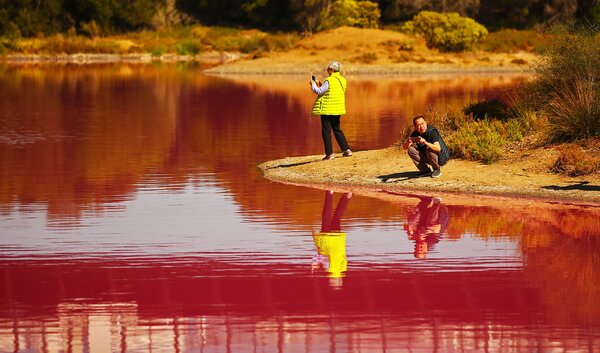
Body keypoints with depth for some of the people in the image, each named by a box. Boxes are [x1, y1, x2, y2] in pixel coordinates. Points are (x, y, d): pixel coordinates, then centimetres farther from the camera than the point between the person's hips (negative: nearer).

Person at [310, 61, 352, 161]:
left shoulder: (329, 81, -18)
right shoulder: (342, 80, 8)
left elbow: (319, 91, -15)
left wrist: (313, 84, 2)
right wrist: (321, 85, 21)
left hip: (327, 110, -8)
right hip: (337, 110, 8)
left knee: (326, 131, 1)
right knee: (337, 129, 20)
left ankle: (329, 154, 0)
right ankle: (347, 150, 14)